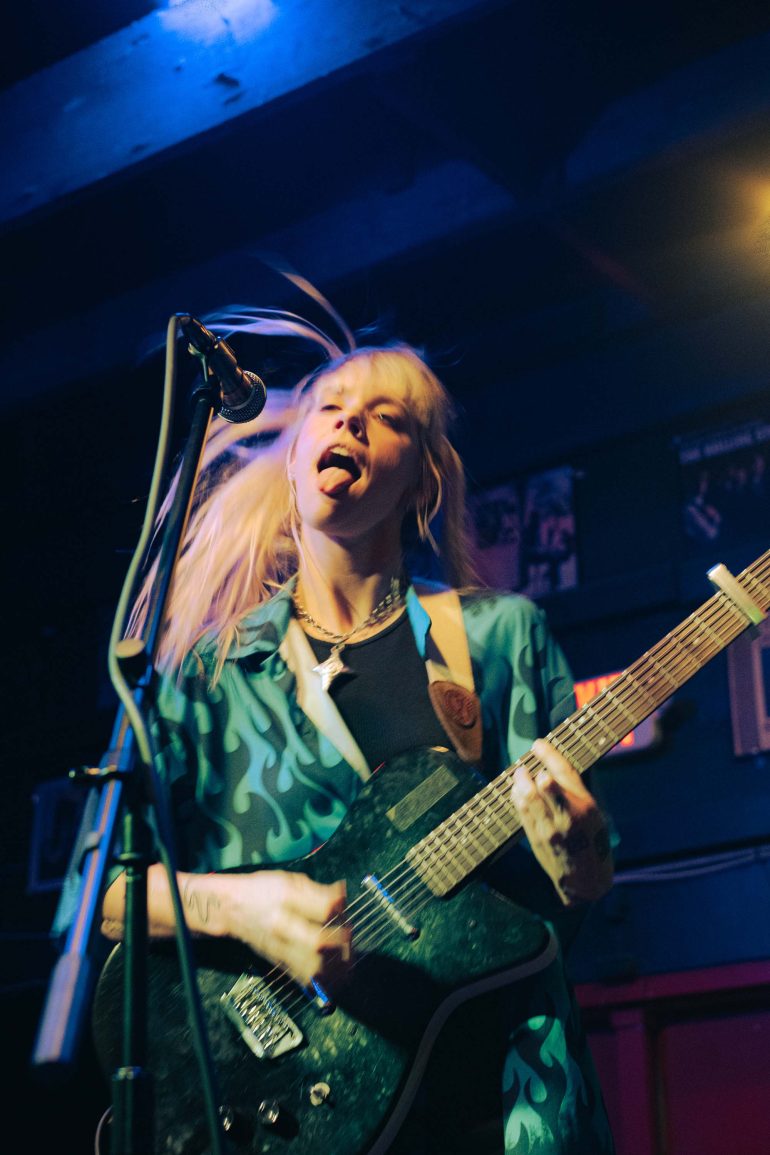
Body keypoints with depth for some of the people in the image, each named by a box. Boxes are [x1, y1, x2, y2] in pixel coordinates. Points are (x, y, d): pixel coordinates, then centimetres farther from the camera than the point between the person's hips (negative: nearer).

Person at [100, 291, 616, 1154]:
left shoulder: (503, 635, 7)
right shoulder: (211, 663, 6)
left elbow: (587, 888, 7)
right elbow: (95, 889, 2)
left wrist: (574, 858, -16)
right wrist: (232, 906, -15)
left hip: (484, 1080, 2)